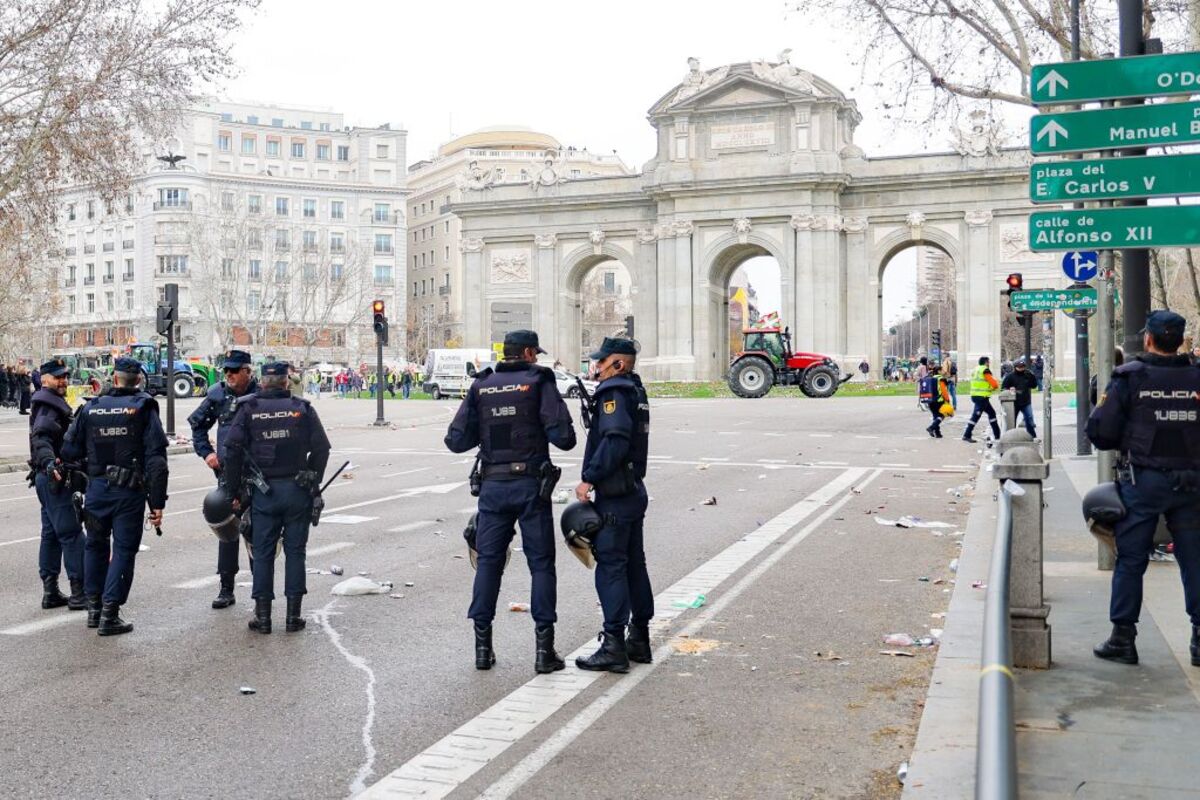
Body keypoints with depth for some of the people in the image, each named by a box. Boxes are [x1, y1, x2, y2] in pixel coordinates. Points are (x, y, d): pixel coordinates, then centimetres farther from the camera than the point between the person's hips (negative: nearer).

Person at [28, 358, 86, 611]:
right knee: (71, 534, -10)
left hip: (47, 477, 11)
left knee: (51, 534, 13)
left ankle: (50, 592, 18)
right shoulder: (49, 406, -14)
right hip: (55, 479, -11)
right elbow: (41, 439, -29)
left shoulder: (53, 403, 18)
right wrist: (49, 463, -42)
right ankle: (79, 592, -9)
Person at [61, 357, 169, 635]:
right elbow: (156, 460, -11)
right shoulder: (144, 408, -4)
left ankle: (94, 607, 26)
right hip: (130, 492, -3)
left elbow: (69, 450, 3)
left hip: (96, 488, 3)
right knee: (124, 550, 3)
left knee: (95, 546, 19)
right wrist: (157, 502, -9)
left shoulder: (91, 407, 5)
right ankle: (109, 614, 1)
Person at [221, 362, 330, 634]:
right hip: (298, 490, 0)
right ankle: (293, 615, 10)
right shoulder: (303, 408, 1)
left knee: (263, 553, 8)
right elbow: (321, 448, -1)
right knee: (295, 551, 8)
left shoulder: (248, 409, 1)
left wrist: (233, 490, 3)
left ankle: (262, 615, 11)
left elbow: (233, 450, -5)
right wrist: (313, 483, 10)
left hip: (263, 492, 0)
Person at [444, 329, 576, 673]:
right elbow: (563, 438, -12)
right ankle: (544, 648, 5)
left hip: (493, 486, 3)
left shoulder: (481, 386, 7)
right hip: (531, 485, -3)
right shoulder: (539, 382, -3)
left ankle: (483, 646, 13)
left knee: (488, 561, 11)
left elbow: (456, 441, 3)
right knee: (541, 564, 5)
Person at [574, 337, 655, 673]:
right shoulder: (635, 392, 15)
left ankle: (614, 646, -3)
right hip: (635, 491, 10)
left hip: (615, 496, -10)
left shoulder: (613, 394, -13)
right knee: (634, 564, 15)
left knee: (610, 567, -6)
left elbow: (615, 442, -26)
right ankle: (639, 639, 23)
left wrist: (589, 478, -22)